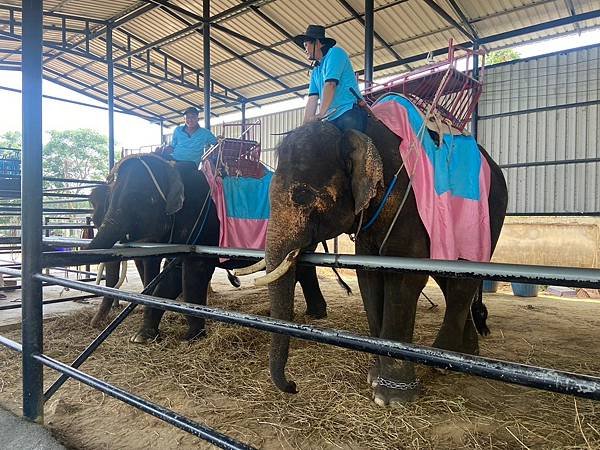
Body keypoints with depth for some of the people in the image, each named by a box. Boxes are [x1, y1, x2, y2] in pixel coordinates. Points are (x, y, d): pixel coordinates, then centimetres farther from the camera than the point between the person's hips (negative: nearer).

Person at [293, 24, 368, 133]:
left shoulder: (335, 53, 4)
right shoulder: (315, 71, 26)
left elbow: (330, 85, -10)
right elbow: (313, 98, 15)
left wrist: (320, 114, -17)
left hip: (349, 113, -7)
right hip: (331, 119, 7)